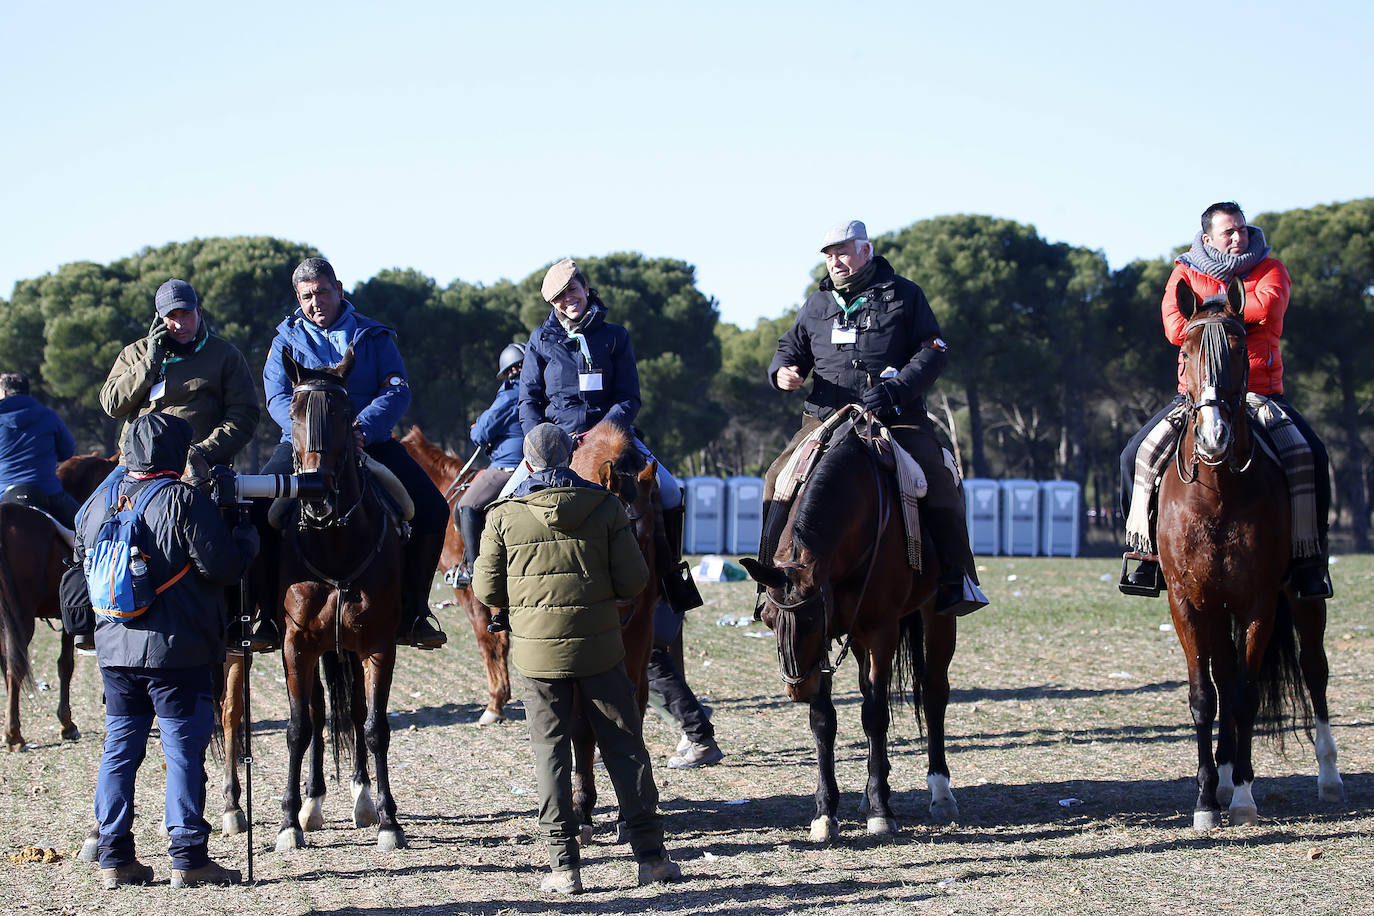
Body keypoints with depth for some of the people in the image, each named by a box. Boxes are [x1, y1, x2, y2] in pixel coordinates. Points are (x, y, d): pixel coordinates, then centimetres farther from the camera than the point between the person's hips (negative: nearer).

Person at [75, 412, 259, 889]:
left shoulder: (99, 501, 8)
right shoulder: (186, 501, -12)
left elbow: (83, 562, 19)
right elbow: (221, 566, -14)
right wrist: (247, 538, 4)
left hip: (114, 646, 6)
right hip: (178, 650, -6)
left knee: (120, 746, 12)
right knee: (183, 746, -1)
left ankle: (114, 856, 11)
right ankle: (187, 856, -2)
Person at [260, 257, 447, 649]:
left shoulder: (373, 336, 9)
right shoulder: (287, 339, 9)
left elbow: (397, 391, -2)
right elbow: (278, 398, -3)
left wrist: (362, 427, -21)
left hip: (369, 440, 0)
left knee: (432, 509, -17)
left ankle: (411, 612, -6)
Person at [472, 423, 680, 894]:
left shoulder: (504, 515, -3)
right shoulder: (606, 507, -2)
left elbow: (487, 591, -1)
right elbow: (633, 581, -4)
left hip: (538, 651, 0)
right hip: (599, 649, 0)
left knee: (550, 752, 5)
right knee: (624, 747, 9)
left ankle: (564, 866, 2)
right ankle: (650, 854, 10)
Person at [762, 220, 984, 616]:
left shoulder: (904, 295, 7)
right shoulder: (816, 305, 17)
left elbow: (933, 352, 0)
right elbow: (791, 347, 28)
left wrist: (894, 391, -16)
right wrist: (782, 372, 2)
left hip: (896, 419, -3)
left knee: (939, 481, -23)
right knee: (779, 479, -12)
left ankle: (956, 581, -16)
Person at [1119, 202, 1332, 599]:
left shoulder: (1270, 269, 4)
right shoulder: (1185, 273, 6)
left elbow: (1267, 304, -18)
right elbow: (1175, 327, -11)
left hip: (1261, 391, -1)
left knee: (1313, 454, -22)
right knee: (1135, 455, -13)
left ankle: (1310, 559, -12)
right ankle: (1150, 554, -2)